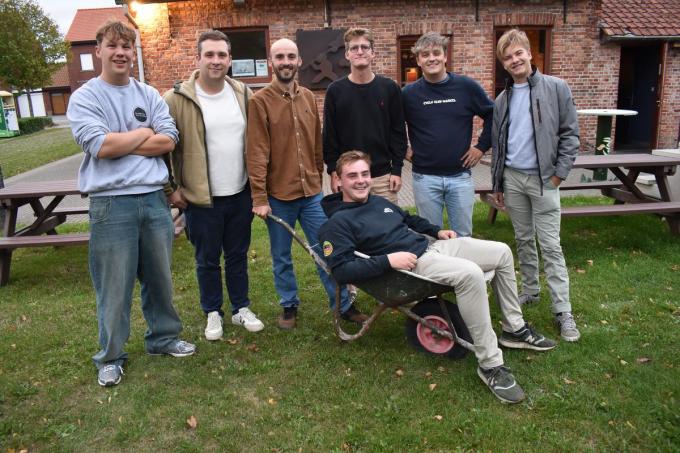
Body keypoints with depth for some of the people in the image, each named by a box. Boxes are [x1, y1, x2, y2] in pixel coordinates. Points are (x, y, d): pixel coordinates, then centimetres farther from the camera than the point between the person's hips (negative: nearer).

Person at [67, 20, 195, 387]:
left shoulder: (149, 95, 10)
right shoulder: (84, 98, -2)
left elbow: (168, 141, -3)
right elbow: (100, 146, -16)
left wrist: (120, 144, -9)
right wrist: (144, 133, -4)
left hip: (154, 198, 4)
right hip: (111, 204, -4)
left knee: (160, 277, 15)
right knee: (114, 287, 6)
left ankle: (163, 337, 35)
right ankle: (110, 356, 24)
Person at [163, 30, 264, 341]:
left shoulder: (244, 94, 3)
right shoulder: (177, 98, -11)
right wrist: (170, 188, -6)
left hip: (240, 195, 4)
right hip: (200, 198, -3)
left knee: (238, 256, 16)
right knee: (207, 260, 11)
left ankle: (241, 309, 32)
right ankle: (213, 312, 30)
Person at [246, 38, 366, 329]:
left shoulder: (308, 98, 8)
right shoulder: (260, 101, -7)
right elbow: (257, 153, -11)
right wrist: (259, 197, -14)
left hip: (311, 192, 4)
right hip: (278, 196, -3)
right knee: (282, 257, 11)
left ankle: (343, 305, 21)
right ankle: (289, 306, 29)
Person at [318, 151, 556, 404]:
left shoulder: (379, 202, 19)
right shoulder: (338, 223, -8)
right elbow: (341, 270, -20)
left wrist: (437, 231, 17)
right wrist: (388, 260, -24)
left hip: (432, 245, 9)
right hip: (412, 265, -9)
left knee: (502, 252, 6)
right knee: (471, 273, -34)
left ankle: (514, 330, 19)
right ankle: (490, 365, -24)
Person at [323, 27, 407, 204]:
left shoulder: (390, 88, 1)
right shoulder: (335, 90, 0)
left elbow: (398, 132, 2)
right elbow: (329, 135, 1)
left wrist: (397, 170, -2)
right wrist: (333, 172, -3)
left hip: (383, 176, 1)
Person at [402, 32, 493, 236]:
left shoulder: (466, 87, -1)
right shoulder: (408, 93, -1)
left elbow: (492, 114, 9)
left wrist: (482, 146, 3)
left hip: (461, 176, 1)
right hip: (425, 178, 0)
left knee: (463, 236, 11)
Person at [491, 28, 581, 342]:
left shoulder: (556, 88, -2)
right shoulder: (502, 100, 9)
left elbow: (570, 133, -4)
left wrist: (559, 174, -10)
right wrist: (497, 184, 11)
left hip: (543, 178, -4)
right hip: (512, 178, 4)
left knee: (550, 245, -4)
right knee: (523, 240, 13)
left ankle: (563, 311, 2)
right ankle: (530, 290, 28)